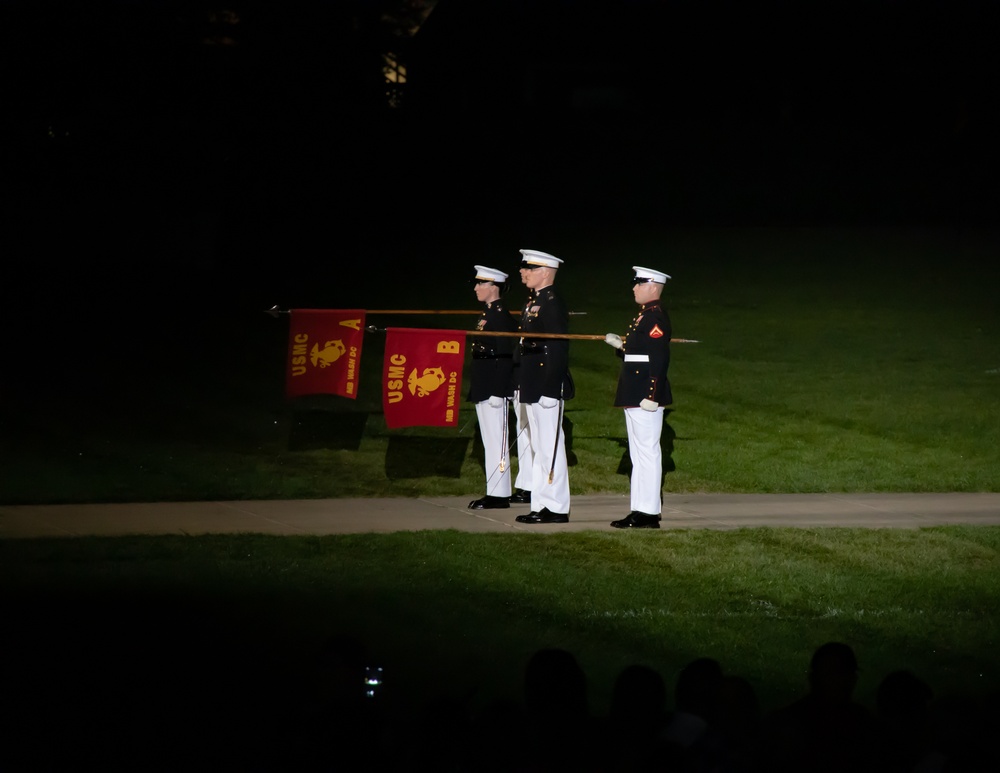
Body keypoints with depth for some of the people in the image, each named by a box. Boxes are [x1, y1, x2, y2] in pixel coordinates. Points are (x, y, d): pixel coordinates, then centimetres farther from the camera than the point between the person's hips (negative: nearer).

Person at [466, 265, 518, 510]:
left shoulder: (502, 317, -14)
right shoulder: (486, 315, 15)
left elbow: (505, 356, -19)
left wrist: (497, 391, -22)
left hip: (495, 387, -10)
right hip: (483, 388, 10)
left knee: (496, 442, -6)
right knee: (490, 442, 12)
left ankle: (500, 495, -4)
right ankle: (494, 492, 16)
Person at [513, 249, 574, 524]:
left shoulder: (552, 304, -14)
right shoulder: (532, 302, 16)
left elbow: (558, 349, -19)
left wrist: (550, 388, -23)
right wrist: (521, 386, 19)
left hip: (547, 386, -10)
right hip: (532, 388, 10)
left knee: (549, 447, -6)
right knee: (538, 447, 12)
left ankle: (556, 508, -2)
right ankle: (541, 504, 17)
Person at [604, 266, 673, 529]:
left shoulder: (656, 317, -16)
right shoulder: (646, 315, 16)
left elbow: (659, 358, -21)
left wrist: (651, 397, -24)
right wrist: (621, 344, 8)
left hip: (645, 394, -11)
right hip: (636, 396, 11)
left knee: (647, 452, -7)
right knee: (640, 453, 13)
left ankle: (648, 514, -5)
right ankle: (641, 511, 17)